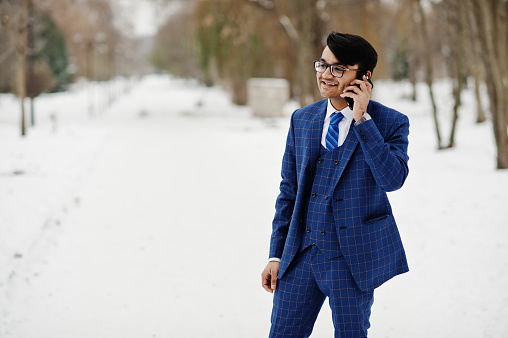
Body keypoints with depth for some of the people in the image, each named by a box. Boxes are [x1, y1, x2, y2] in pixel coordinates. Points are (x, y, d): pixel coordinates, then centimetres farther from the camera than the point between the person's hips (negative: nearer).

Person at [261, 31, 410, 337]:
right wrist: (276, 254, 9)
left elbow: (392, 179, -21)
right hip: (301, 253, 4)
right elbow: (288, 191, 12)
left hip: (354, 256, -3)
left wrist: (362, 119, -19)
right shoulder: (302, 120, 8)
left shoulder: (390, 123, -4)